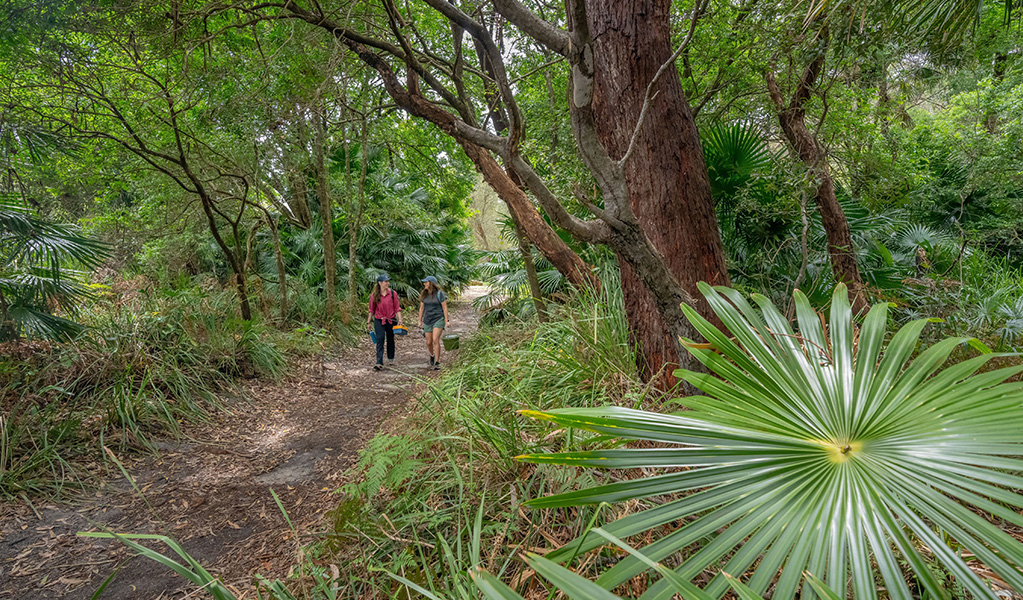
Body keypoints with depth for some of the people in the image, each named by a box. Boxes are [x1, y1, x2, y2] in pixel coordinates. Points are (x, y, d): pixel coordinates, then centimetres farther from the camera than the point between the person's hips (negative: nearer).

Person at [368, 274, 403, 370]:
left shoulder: (393, 293, -2)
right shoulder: (374, 296, -2)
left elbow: (397, 308, 1)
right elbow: (371, 310, 8)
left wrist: (400, 320, -6)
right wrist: (369, 322, 10)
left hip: (391, 320, 1)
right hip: (379, 321, -1)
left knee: (390, 340, 12)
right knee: (380, 340, -11)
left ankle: (390, 359, 32)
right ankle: (379, 363, -14)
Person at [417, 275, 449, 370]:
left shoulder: (439, 293, -7)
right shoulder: (424, 294, 7)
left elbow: (444, 307, -5)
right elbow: (421, 308, 13)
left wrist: (446, 320, -9)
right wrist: (420, 321, 13)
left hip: (438, 319, -5)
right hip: (427, 320, 5)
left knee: (435, 340, -18)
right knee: (429, 342, 7)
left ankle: (437, 362, -13)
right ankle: (432, 355, 38)